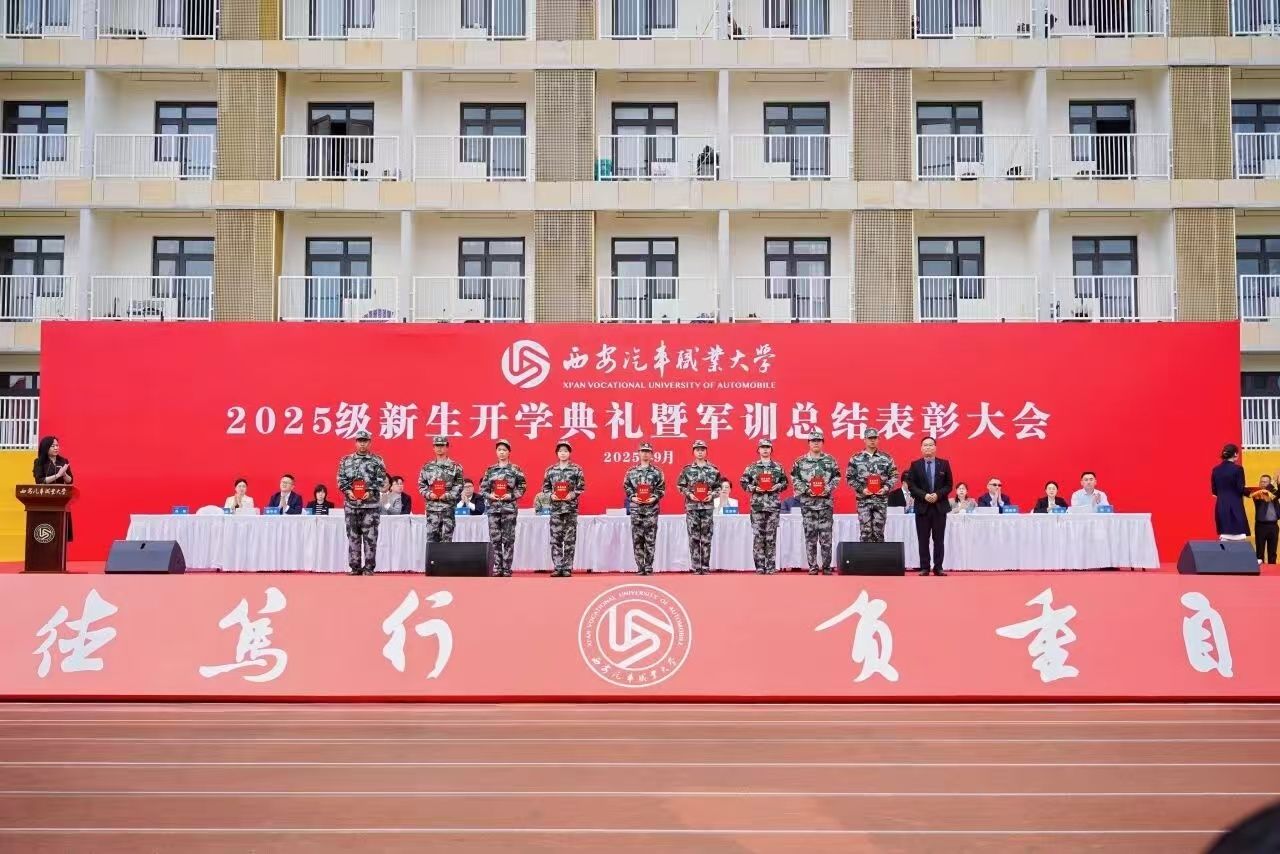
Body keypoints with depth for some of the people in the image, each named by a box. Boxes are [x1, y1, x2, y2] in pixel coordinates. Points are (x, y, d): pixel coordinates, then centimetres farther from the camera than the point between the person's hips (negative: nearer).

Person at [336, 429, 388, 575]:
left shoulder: (377, 461, 3)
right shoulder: (346, 460, 10)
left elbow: (381, 481, -1)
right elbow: (341, 479, 7)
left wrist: (371, 492, -13)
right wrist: (348, 491, -8)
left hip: (371, 504, -2)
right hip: (351, 504, 3)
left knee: (370, 537, -3)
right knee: (353, 537, 5)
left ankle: (369, 568, 2)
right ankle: (355, 568, 11)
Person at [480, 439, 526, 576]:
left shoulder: (515, 469, 2)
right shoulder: (490, 470, 10)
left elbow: (522, 488, 1)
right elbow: (482, 488, 12)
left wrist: (511, 495, -12)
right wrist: (489, 495, -7)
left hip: (509, 508, -3)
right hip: (493, 507, 3)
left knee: (508, 539, -2)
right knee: (495, 539, 1)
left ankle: (507, 568, 2)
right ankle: (497, 567, 7)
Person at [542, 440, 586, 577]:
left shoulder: (577, 469, 2)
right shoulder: (550, 470, 8)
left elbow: (581, 487, 1)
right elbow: (545, 487, 11)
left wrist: (573, 494, -14)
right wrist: (551, 495, -7)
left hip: (571, 508, -2)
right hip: (555, 508, 2)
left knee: (570, 540, 0)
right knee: (555, 539, 1)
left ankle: (568, 568, 4)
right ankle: (557, 567, 5)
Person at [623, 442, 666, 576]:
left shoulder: (657, 472, 4)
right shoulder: (631, 471, 9)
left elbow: (661, 489, 3)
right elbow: (626, 487, 9)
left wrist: (654, 498, -12)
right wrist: (632, 497, -6)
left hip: (651, 509, -2)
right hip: (636, 509, 2)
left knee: (650, 539, -2)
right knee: (637, 539, 1)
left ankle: (648, 568, 2)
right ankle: (640, 567, 6)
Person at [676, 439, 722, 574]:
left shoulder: (713, 470, 5)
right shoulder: (687, 469, 4)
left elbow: (722, 485, 8)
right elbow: (680, 486, 7)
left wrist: (713, 494, -8)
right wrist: (689, 494, -8)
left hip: (708, 507, 1)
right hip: (692, 507, 0)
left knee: (706, 538, 2)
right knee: (694, 538, -1)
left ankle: (705, 567, 8)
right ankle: (696, 567, 3)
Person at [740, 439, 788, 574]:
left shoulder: (778, 467, 9)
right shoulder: (752, 467, 6)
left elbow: (785, 482, 12)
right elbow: (744, 482, 6)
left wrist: (777, 487, -7)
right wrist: (754, 488, -9)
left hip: (774, 505, 1)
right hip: (757, 505, 0)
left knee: (771, 536, 1)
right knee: (758, 535, -1)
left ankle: (771, 566, 6)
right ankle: (759, 566, 3)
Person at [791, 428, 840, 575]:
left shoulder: (830, 460, 7)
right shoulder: (800, 462, 5)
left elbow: (836, 478, 7)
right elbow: (795, 479, 4)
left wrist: (828, 489, -9)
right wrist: (807, 490, -9)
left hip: (826, 502, 0)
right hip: (808, 502, 0)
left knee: (826, 536, -1)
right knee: (810, 536, 1)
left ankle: (826, 566, 6)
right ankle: (813, 566, 6)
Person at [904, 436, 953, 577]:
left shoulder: (944, 464, 6)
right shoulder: (915, 465, 4)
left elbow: (948, 485, 4)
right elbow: (911, 486, 0)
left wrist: (938, 495, -12)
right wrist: (924, 495, -14)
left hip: (940, 506, 0)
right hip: (922, 507, 0)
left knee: (939, 539, 2)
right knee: (923, 540, 0)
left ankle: (938, 567, 6)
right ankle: (924, 567, 5)